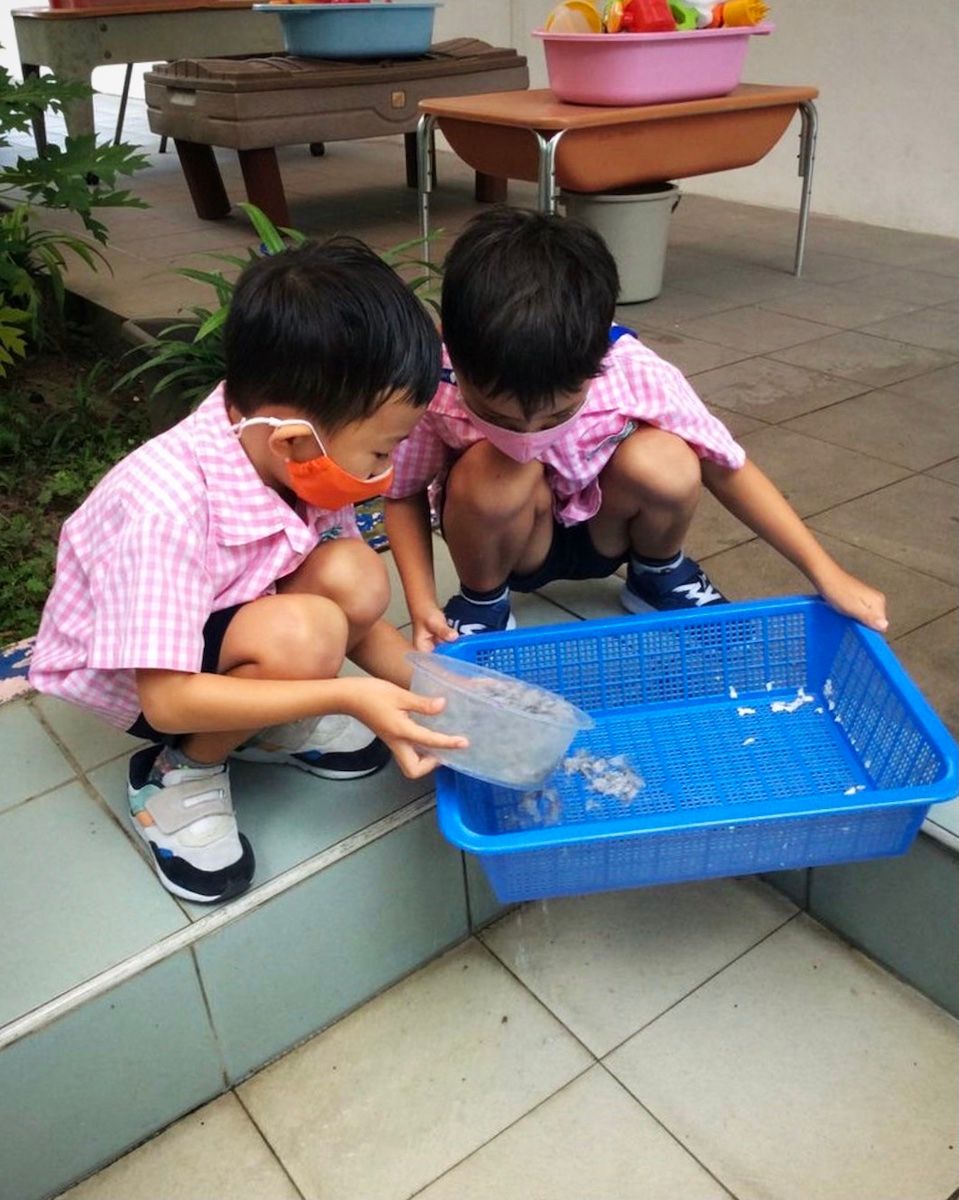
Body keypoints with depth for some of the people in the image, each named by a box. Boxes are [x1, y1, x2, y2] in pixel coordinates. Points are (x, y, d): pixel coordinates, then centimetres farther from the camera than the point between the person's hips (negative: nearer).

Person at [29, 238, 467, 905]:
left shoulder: (300, 462, -17)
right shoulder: (166, 509, -37)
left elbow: (357, 613, -5)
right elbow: (168, 698, -32)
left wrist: (433, 692, -16)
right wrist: (345, 696, -35)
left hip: (228, 620, 6)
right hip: (125, 674, -5)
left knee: (355, 579, -22)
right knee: (302, 636, -33)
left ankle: (267, 723, 3)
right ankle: (179, 773, -5)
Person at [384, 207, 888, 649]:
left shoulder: (634, 373, -30)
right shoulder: (433, 387, -31)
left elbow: (727, 466, -20)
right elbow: (404, 494, -14)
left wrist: (829, 577, -20)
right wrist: (422, 604, -28)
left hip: (604, 530, 1)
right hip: (508, 541, -1)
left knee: (665, 463, -31)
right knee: (491, 470, -35)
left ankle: (659, 575, 3)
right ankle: (481, 603, -3)